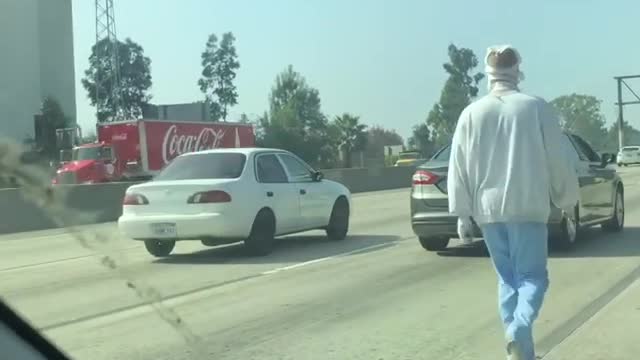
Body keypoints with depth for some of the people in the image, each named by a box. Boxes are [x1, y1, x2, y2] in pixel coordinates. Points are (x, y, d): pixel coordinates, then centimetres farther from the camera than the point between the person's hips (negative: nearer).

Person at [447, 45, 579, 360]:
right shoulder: (537, 107, -4)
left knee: (507, 277, 14)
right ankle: (519, 328, -22)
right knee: (532, 276, 4)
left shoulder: (472, 113, 2)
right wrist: (567, 199, 14)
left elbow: (459, 169, 2)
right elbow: (558, 161, 1)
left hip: (488, 209, 3)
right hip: (528, 207, -3)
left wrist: (462, 214, 8)